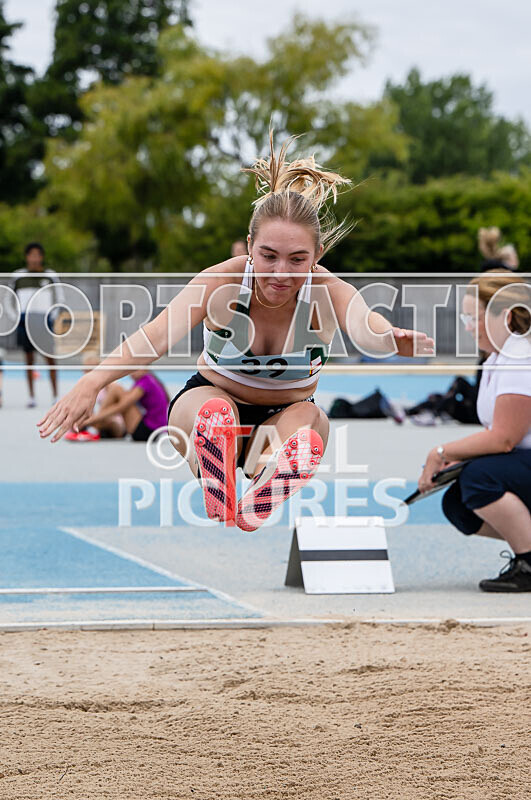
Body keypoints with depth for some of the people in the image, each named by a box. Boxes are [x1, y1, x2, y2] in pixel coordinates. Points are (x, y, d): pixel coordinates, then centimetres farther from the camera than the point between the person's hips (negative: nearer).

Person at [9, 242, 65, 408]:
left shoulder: (50, 275, 2)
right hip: (25, 319, 1)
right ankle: (31, 397, 7)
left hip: (44, 319, -1)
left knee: (50, 358, -4)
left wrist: (52, 317, -4)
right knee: (29, 359, 3)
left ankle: (55, 395, 0)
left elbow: (59, 299, 7)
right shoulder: (18, 276, 5)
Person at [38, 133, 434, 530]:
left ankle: (256, 511, -60)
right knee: (215, 410, -36)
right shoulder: (223, 283, -25)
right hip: (206, 402, -1)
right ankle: (219, 516, -58)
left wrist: (389, 338, -74)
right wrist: (92, 383, -60)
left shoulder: (327, 292, -23)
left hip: (286, 413, 1)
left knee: (306, 420, -34)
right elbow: (159, 334, -41)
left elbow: (363, 324, -46)